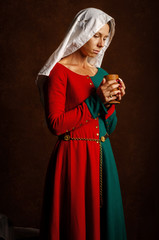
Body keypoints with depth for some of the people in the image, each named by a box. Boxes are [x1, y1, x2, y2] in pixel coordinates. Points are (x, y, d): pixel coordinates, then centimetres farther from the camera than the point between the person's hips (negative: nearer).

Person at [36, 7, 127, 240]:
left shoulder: (101, 74, 12)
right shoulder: (59, 71, -7)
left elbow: (109, 127, 13)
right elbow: (55, 124, -15)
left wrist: (109, 102, -5)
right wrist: (95, 101, -16)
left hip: (102, 157, 6)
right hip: (73, 157, -6)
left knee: (103, 218, 12)